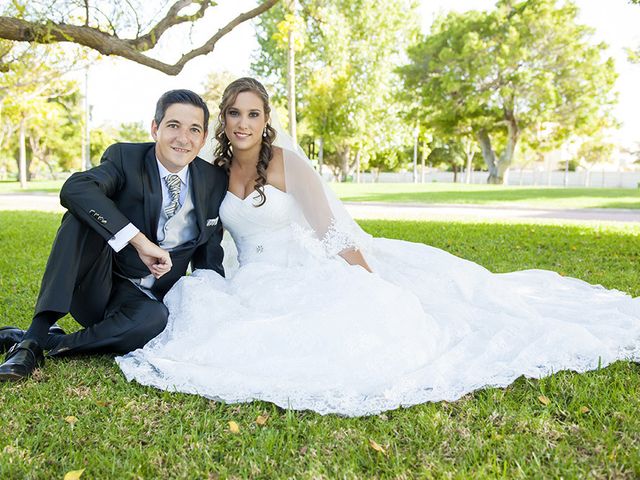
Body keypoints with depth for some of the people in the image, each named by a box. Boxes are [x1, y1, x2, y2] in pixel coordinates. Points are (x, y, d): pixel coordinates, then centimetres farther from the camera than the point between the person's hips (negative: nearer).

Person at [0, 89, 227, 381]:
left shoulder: (215, 181, -1)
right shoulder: (125, 157, -10)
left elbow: (209, 257, 7)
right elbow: (74, 189, -31)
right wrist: (140, 241, -38)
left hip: (146, 299, 1)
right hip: (93, 288, -1)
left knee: (156, 319, -35)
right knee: (84, 213, -28)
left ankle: (51, 343, -17)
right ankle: (34, 336, -30)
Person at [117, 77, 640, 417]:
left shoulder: (288, 163, -8)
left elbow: (333, 233, -12)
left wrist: (372, 285, -19)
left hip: (305, 274, -5)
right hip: (252, 285, 5)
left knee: (368, 311, -31)